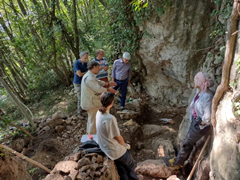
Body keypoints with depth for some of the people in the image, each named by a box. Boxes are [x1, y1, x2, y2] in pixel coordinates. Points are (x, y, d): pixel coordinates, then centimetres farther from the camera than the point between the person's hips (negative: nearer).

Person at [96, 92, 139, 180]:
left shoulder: (99, 113, -8)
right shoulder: (110, 118, -34)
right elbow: (118, 137, -21)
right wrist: (124, 146, 0)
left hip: (104, 147, 7)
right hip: (114, 151, -7)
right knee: (130, 165, 22)